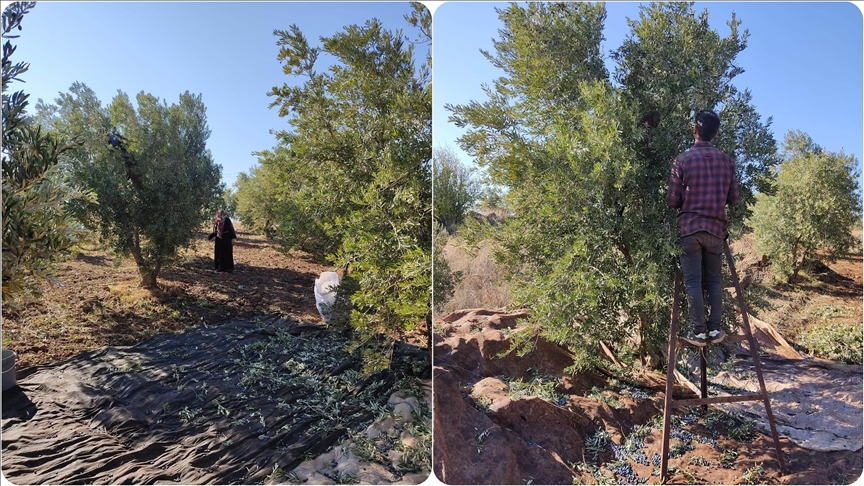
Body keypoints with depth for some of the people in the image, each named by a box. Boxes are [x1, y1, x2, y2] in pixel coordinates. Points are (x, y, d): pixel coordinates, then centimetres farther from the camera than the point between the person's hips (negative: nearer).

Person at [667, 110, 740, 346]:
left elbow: (673, 199, -5)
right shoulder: (726, 161, 5)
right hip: (716, 227, 3)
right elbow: (734, 197, 7)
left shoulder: (683, 160, -5)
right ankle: (715, 329, 10)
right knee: (714, 280, 12)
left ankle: (697, 331, 0)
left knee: (693, 280, -1)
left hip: (690, 227, -3)